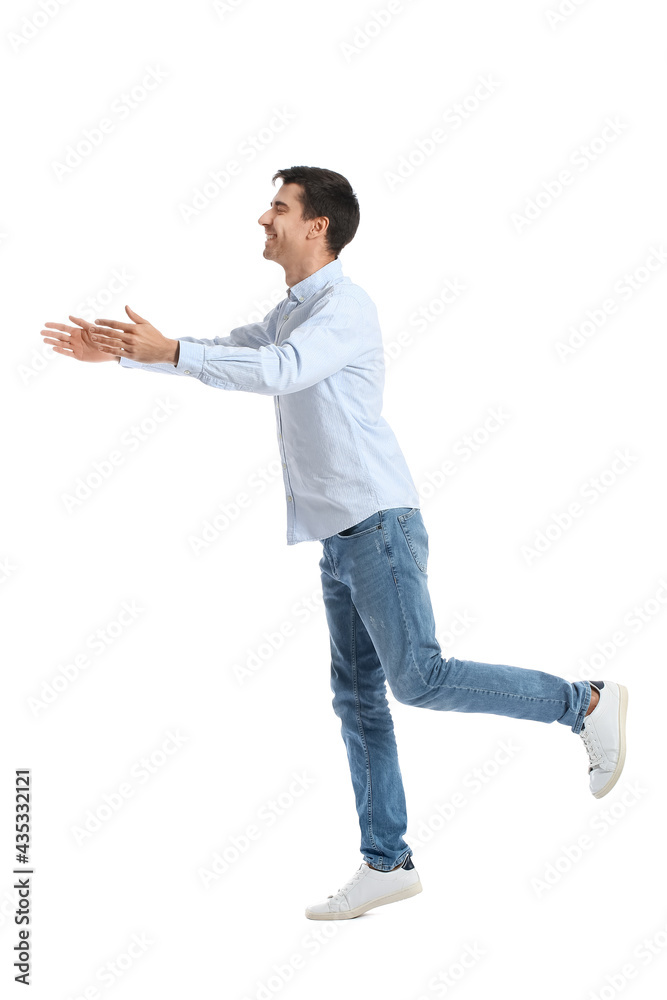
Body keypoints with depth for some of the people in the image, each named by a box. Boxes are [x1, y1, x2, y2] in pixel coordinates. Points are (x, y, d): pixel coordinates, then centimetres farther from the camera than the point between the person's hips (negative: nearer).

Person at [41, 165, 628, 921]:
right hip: (341, 539, 9)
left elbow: (278, 372, -26)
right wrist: (119, 352, 18)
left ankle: (584, 703, -4)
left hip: (378, 525, -9)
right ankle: (385, 863, 11)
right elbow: (224, 357, 25)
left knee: (419, 678, -17)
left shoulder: (345, 306, -10)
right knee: (358, 698, 7)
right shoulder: (291, 313, 20)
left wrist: (169, 351, -27)